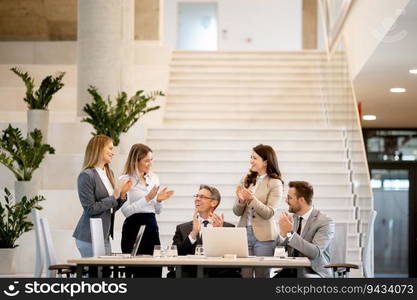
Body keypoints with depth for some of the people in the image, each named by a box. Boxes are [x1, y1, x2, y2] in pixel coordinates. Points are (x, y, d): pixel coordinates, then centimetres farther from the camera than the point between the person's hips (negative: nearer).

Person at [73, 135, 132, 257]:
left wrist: (122, 194, 0)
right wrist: (114, 196, -16)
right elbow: (90, 209, -15)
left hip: (105, 237, 8)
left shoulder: (108, 173, 14)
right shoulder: (86, 176, -11)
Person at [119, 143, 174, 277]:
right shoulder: (126, 179, -5)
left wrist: (159, 200, -2)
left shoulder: (154, 178, 14)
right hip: (134, 227, -6)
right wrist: (147, 198, -19)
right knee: (139, 270, -3)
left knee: (155, 269, 0)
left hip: (151, 225, 6)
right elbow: (126, 210, -14)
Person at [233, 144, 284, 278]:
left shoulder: (275, 183, -4)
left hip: (263, 236, -4)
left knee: (262, 275, 3)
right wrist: (241, 200, -11)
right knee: (244, 275, 2)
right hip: (244, 232, 4)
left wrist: (252, 199, -23)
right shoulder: (246, 180, 9)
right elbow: (237, 212, 9)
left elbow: (269, 213, -11)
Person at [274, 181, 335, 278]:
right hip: (291, 272, 5)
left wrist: (290, 233, -28)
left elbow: (315, 252, -23)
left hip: (314, 273, -5)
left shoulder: (325, 222, -10)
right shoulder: (292, 219, 9)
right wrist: (282, 233, -13)